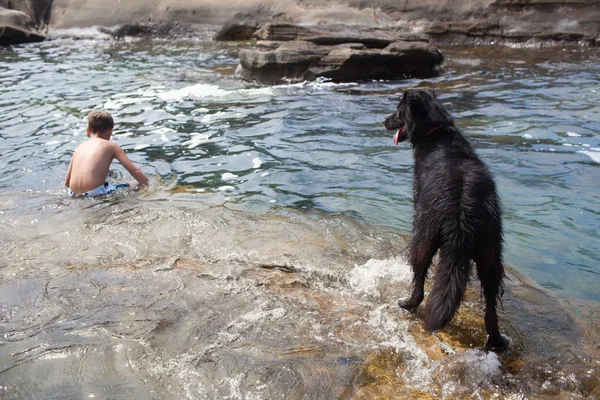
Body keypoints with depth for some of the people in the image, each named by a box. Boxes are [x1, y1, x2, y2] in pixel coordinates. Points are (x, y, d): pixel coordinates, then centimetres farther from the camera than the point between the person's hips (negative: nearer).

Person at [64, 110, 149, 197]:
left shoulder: (79, 147, 18)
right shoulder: (111, 146, 5)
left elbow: (67, 183, 19)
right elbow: (135, 171, -1)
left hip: (75, 194, 7)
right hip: (95, 193, -7)